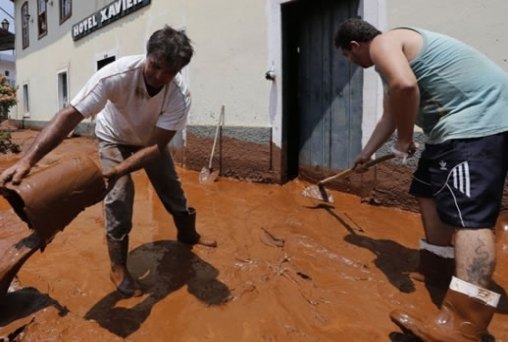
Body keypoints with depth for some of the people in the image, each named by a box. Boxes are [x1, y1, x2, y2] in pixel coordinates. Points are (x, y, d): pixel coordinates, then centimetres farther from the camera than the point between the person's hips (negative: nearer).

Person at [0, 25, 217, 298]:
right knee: (119, 197, -14)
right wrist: (28, 159, -49)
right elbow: (70, 115, -41)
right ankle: (119, 268, 3)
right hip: (115, 138, -2)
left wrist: (115, 171, -46)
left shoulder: (180, 95, -33)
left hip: (150, 140, 2)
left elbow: (156, 146, -34)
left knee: (172, 189, 8)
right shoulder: (116, 74, -38)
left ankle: (188, 234, 36)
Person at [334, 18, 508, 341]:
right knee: (430, 191, 18)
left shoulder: (381, 43, -7)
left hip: (480, 115, -11)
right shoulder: (392, 53, 26)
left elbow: (404, 86, -30)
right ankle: (437, 266, 30)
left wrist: (404, 138, -14)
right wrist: (365, 154, 43)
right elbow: (389, 116, 34)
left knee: (469, 213, -21)